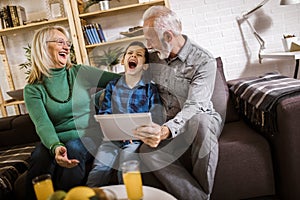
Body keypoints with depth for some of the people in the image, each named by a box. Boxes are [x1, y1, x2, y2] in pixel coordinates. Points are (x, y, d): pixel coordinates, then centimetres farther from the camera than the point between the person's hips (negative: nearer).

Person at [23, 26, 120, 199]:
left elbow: (119, 79, 9)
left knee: (73, 149, -33)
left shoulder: (80, 72, 7)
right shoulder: (33, 90, 2)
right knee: (40, 156, -32)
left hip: (89, 136, 1)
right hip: (56, 141, 0)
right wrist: (56, 147, -34)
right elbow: (43, 125, -15)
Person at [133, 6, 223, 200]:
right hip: (168, 125, 4)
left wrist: (166, 130, -45)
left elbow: (194, 106, -26)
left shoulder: (204, 61, -15)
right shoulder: (154, 58, 3)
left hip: (201, 120, -3)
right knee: (148, 152, -29)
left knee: (199, 122, -41)